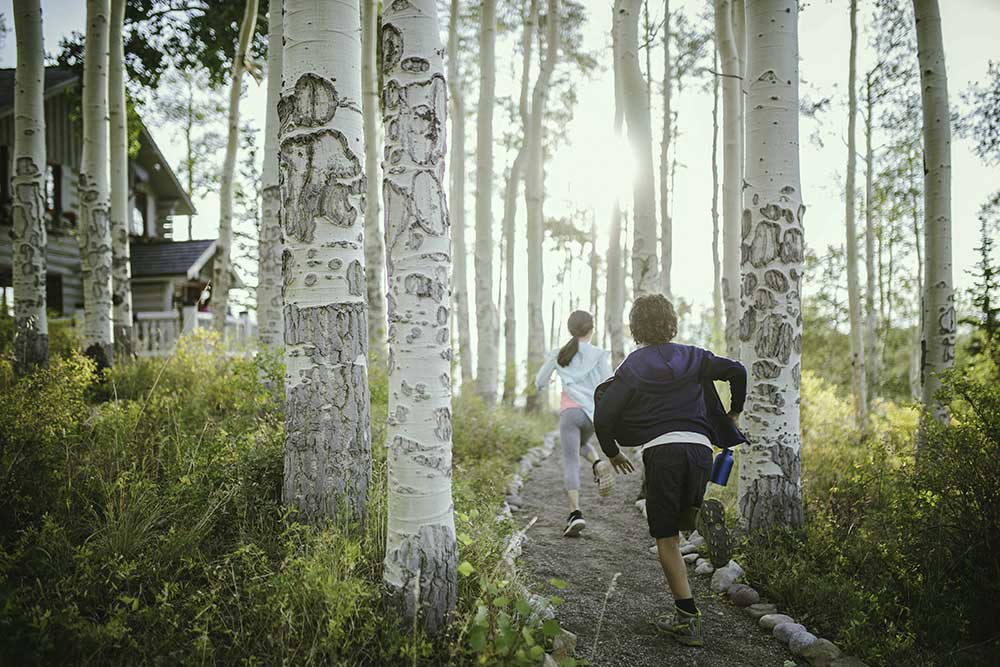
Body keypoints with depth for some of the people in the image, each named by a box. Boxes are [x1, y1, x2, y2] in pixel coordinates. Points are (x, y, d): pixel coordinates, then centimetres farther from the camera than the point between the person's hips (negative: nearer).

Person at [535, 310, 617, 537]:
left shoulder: (558, 354, 9)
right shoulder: (599, 354, 5)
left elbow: (539, 383, 14)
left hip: (570, 411, -1)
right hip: (593, 412, 1)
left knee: (570, 461, -4)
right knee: (580, 445, 31)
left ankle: (575, 513, -19)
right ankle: (598, 464, -1)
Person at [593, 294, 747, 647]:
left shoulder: (632, 367, 5)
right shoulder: (691, 357, 14)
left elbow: (603, 416, -2)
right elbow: (736, 370, 10)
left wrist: (612, 453, 14)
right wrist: (734, 412, 25)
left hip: (661, 450, -3)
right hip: (700, 448, 4)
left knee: (665, 538, 4)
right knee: (678, 529, 16)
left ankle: (688, 618, 1)